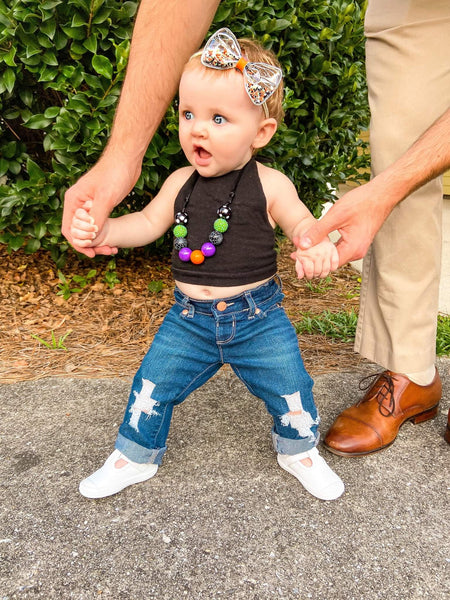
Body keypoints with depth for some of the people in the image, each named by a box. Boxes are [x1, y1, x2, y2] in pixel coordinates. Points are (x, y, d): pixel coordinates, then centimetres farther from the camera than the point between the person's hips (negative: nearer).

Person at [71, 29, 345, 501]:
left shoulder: (269, 184, -11)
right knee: (153, 385, 5)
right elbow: (148, 222, 6)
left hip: (257, 315, -2)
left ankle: (299, 449, 37)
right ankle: (135, 455, 31)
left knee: (289, 386, 6)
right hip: (190, 316, 2)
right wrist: (102, 230, -10)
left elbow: (301, 222, -8)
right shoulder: (181, 182, -2)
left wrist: (315, 246, -32)